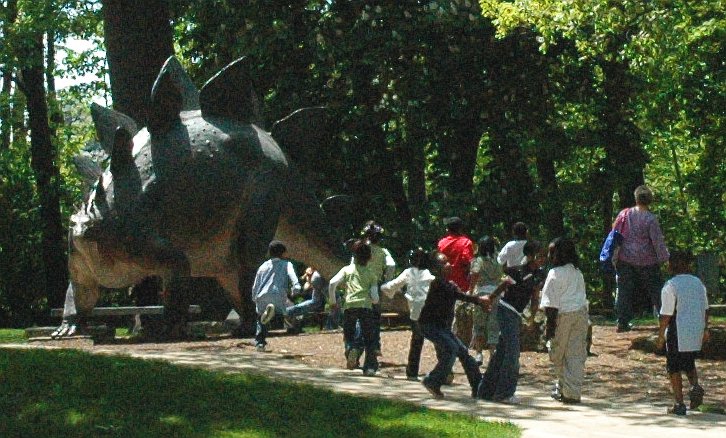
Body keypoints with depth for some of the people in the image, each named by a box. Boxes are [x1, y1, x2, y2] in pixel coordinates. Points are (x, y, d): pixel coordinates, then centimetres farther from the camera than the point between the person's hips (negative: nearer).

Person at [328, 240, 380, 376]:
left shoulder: (347, 269, 12)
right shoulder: (371, 274, 13)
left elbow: (333, 283, -3)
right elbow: (375, 297, 4)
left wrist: (333, 301, 8)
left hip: (349, 306, 0)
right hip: (366, 306, 0)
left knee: (348, 335, 12)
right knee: (368, 338, 9)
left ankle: (350, 350, -21)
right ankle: (370, 366, 1)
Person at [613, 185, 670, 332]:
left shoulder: (624, 214, -2)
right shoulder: (651, 219, -13)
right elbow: (658, 241, -12)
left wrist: (614, 256, 15)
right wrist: (664, 258, -2)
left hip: (625, 259, 3)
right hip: (646, 260, -3)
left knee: (624, 291, 7)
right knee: (655, 289, 9)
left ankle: (622, 323, 6)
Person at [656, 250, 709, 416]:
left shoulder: (670, 286, -13)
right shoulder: (698, 283, 7)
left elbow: (666, 315, -15)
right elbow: (705, 309, 12)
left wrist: (661, 335, -7)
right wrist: (705, 330, 21)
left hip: (677, 334, -6)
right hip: (696, 332, 6)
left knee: (674, 368, 7)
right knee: (689, 363, 24)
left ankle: (679, 404, 6)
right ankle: (695, 386, -3)